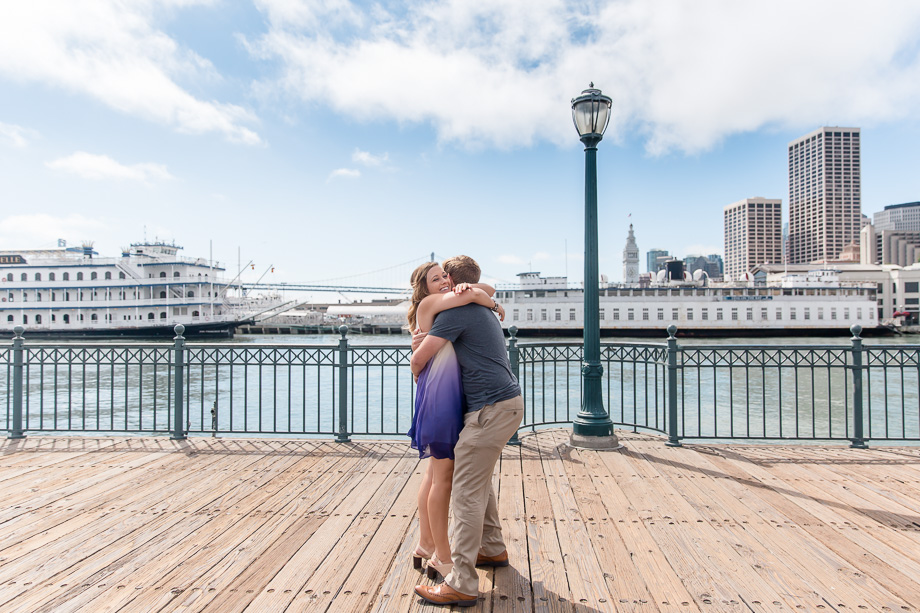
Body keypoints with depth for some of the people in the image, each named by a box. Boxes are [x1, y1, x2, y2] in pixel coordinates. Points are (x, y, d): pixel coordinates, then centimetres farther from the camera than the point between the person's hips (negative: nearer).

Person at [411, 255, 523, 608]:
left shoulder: (457, 312, -9)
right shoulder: (485, 311, 21)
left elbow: (419, 359, -11)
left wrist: (417, 375, 13)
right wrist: (425, 340, 17)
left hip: (491, 408, -10)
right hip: (509, 403, 10)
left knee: (466, 492, -7)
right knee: (479, 482, 23)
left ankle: (462, 585, -1)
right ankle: (493, 549, 37)